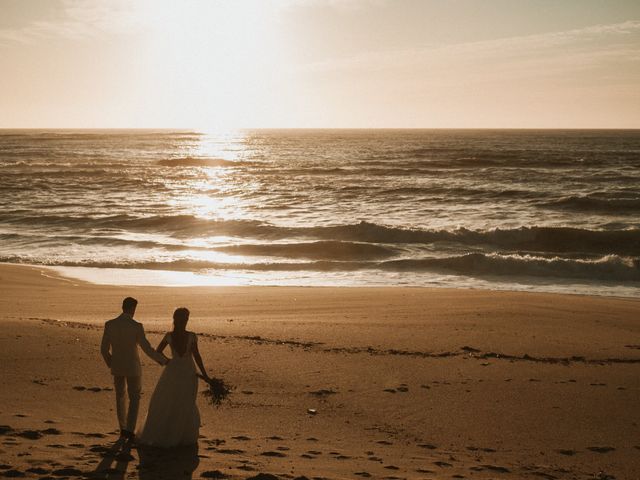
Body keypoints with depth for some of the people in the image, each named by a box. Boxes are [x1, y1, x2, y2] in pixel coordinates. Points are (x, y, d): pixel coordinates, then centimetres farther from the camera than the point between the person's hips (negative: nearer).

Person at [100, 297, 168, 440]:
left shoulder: (109, 325, -9)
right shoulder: (136, 326, -19)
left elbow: (104, 349, -4)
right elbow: (147, 349, -19)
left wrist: (111, 364, 15)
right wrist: (164, 360, -6)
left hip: (117, 367, 3)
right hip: (132, 367, -3)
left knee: (120, 396, 22)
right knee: (134, 398, 12)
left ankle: (123, 428, 26)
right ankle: (130, 430, 1)